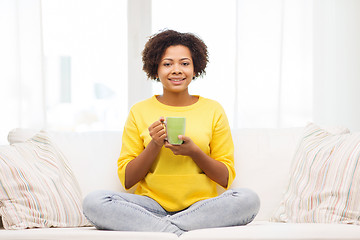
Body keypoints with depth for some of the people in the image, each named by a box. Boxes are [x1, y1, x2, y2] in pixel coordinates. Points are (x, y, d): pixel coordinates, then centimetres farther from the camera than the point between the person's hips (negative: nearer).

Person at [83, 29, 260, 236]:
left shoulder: (213, 110, 9)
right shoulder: (139, 112, 9)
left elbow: (226, 178, 5)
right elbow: (127, 180, 4)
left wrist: (194, 151, -12)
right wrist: (154, 145, -11)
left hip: (199, 206, 1)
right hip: (152, 205, 0)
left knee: (249, 199, -29)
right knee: (93, 202, -26)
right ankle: (179, 232, -26)